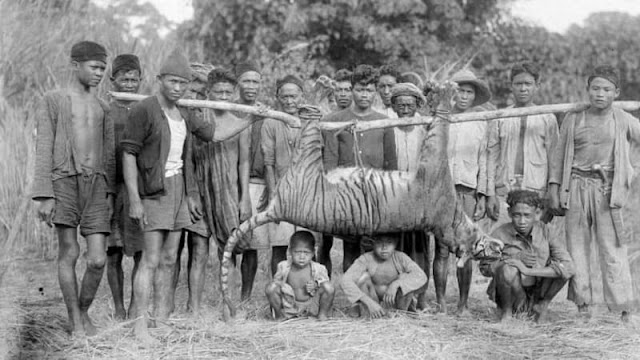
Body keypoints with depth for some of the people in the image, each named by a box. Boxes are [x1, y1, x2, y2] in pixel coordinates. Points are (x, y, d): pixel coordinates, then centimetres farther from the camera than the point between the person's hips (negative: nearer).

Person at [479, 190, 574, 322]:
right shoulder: (500, 235, -17)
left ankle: (542, 307, 4)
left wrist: (528, 271, -32)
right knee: (508, 268, -32)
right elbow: (485, 268, -8)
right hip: (510, 296, -2)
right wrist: (515, 258, -25)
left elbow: (568, 267, -22)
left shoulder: (545, 231, -14)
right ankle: (506, 311, -4)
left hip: (537, 295, 2)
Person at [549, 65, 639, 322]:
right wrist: (554, 190, 4)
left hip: (608, 188, -2)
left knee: (612, 248, -4)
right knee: (577, 246, 2)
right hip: (577, 187, 2)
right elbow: (559, 156, 9)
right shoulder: (573, 119, 6)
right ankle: (582, 304, 8)